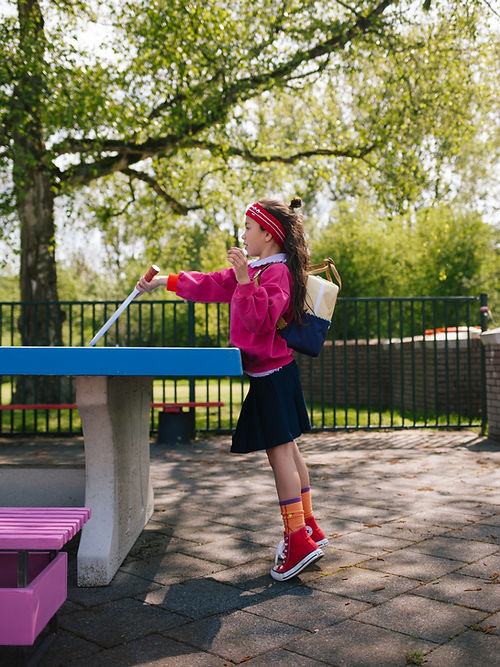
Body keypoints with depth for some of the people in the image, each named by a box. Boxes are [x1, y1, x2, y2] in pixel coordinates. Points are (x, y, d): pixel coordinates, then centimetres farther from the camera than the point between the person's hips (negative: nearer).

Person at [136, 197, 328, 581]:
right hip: (272, 372, 10)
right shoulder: (254, 269, 17)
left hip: (272, 373, -10)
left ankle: (298, 540, -5)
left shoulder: (277, 272, -13)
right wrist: (165, 282, 23)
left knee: (279, 452, -9)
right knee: (288, 450, 13)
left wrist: (244, 280, -27)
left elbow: (259, 319, -24)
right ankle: (309, 528, 21)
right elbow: (211, 285, 22)